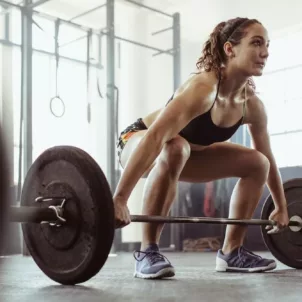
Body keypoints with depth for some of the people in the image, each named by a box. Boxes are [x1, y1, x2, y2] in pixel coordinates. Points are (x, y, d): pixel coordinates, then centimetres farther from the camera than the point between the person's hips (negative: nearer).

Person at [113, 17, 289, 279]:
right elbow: (155, 136, -47)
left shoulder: (252, 105, -12)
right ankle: (147, 252, -30)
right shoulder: (204, 87, -36)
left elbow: (268, 158, 3)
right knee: (174, 149, -42)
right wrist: (119, 199, -53)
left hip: (188, 151, 8)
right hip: (138, 141, -7)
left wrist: (281, 207, 11)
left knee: (257, 163, -2)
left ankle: (232, 251, 6)